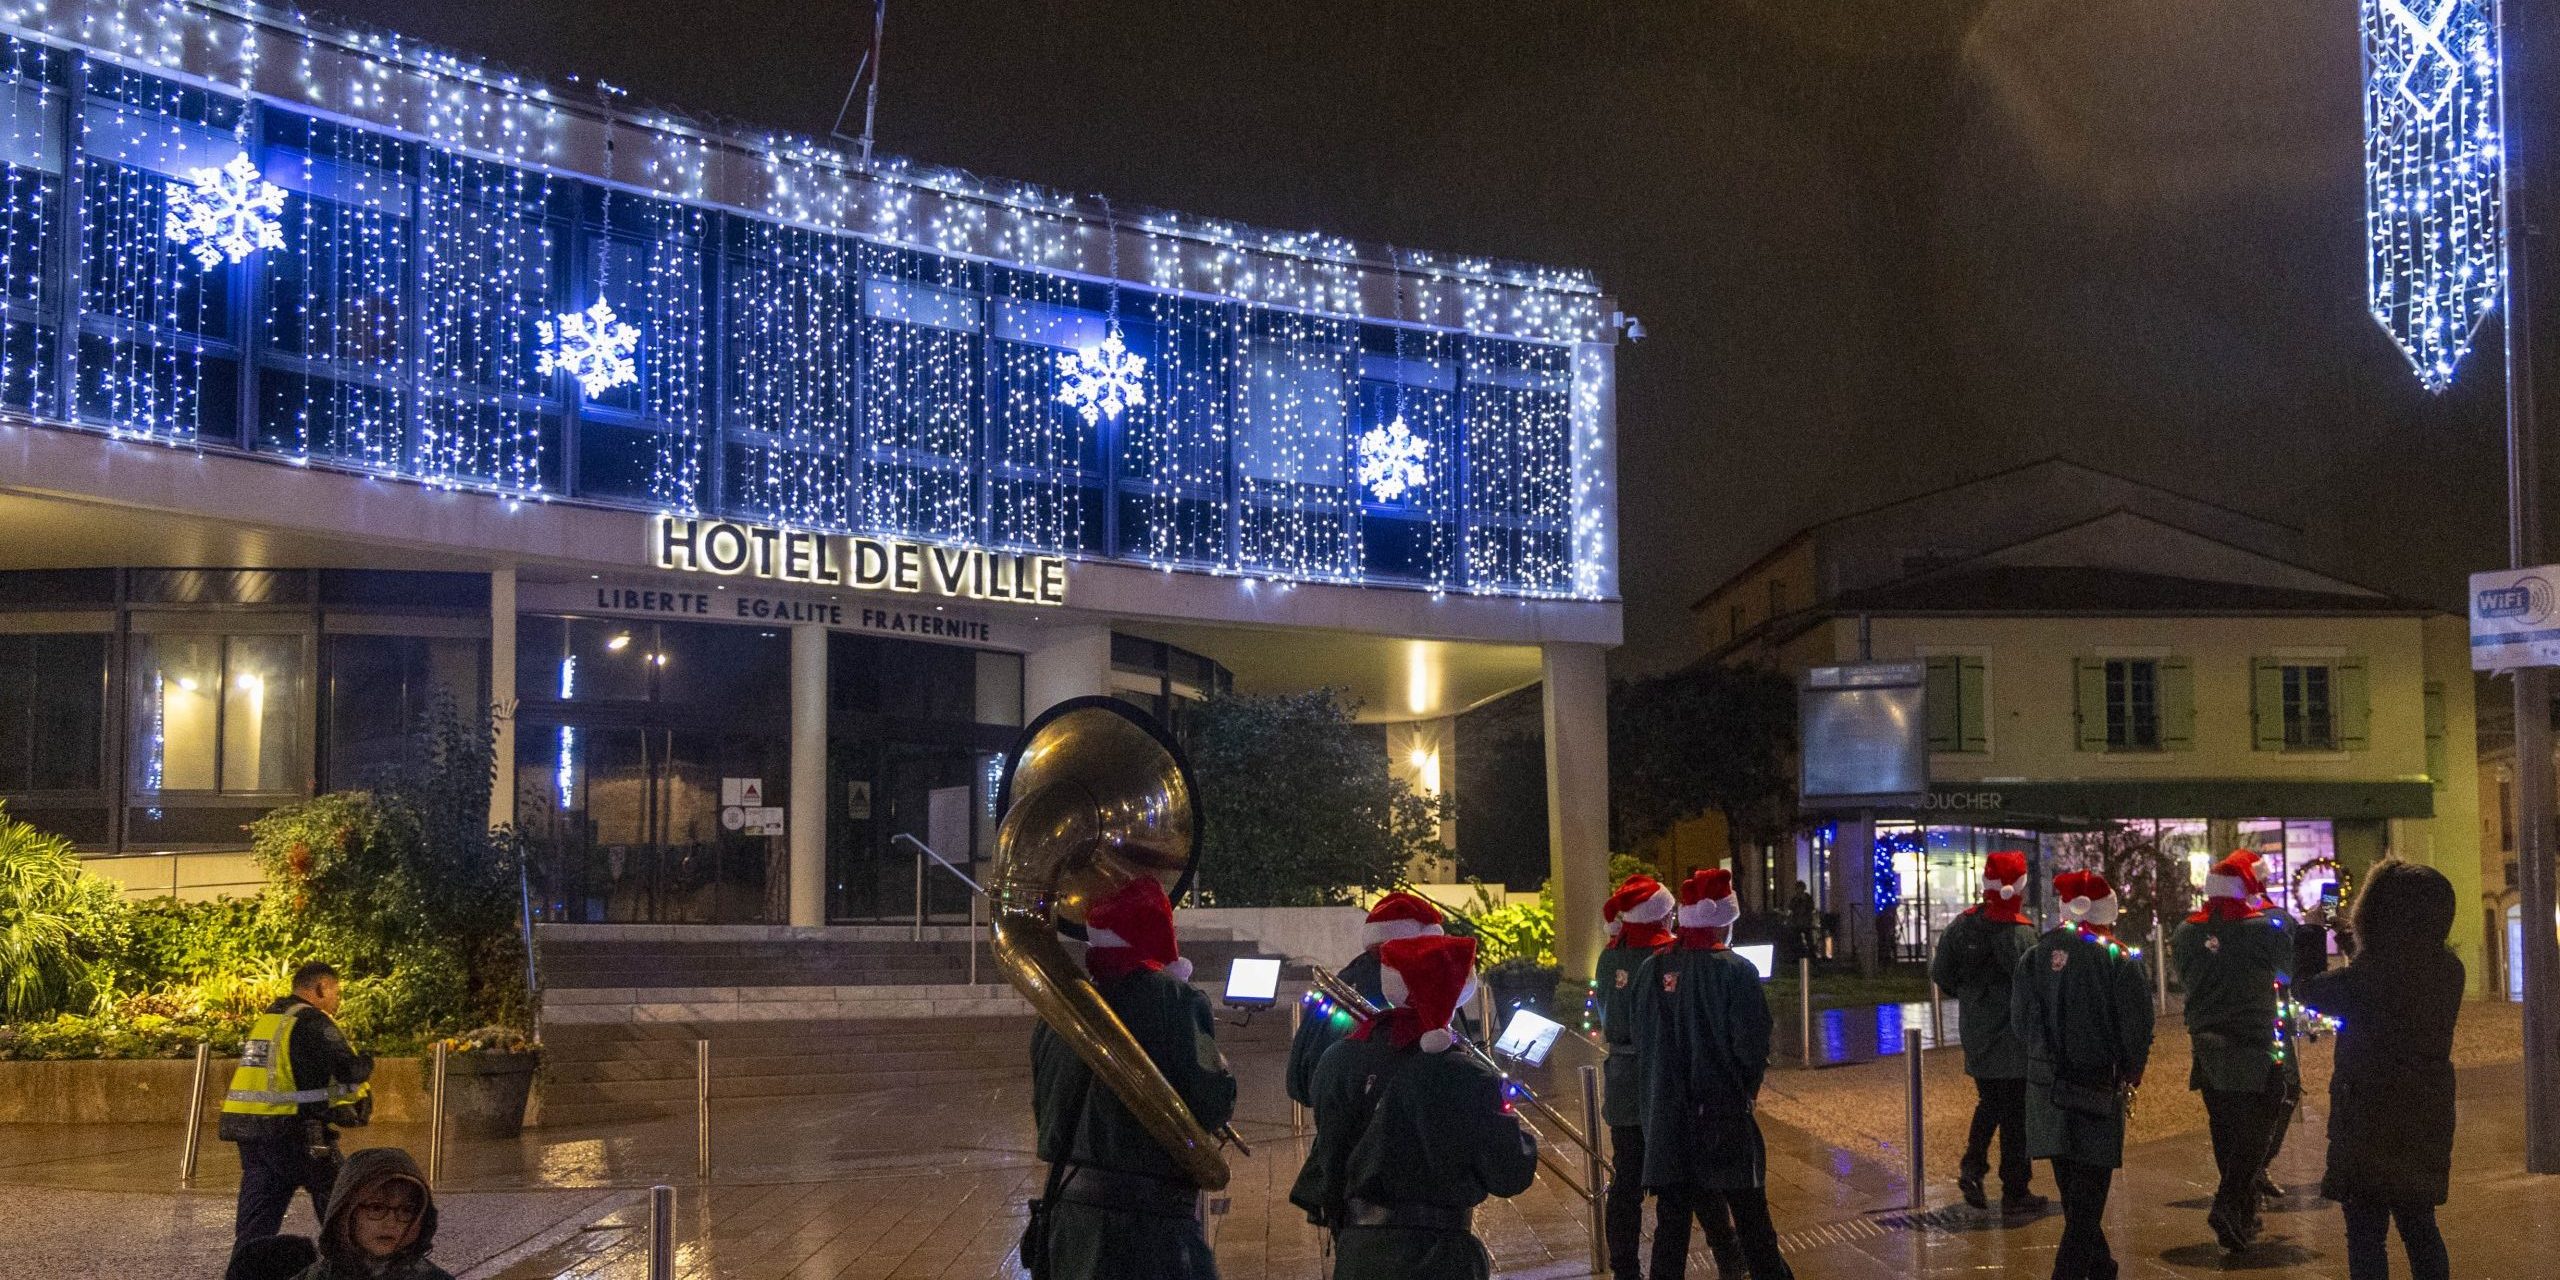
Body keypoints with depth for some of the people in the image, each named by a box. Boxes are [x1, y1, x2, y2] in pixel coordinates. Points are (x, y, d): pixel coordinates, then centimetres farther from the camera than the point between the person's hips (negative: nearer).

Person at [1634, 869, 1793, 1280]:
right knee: (1749, 1215, 2)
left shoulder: (1653, 970, 0)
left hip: (1667, 1112, 4)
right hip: (1724, 1111, -4)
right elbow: (1752, 1044, -12)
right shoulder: (1735, 970, -12)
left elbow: (1642, 1039, 6)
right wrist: (1747, 1088, 6)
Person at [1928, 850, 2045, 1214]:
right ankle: (2015, 1191, 9)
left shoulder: (1962, 925, 2)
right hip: (2012, 1041, -6)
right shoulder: (2018, 932, -19)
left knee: (1989, 1103, 22)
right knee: (2016, 1114, 3)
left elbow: (1940, 973, 9)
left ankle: (1972, 1165, 7)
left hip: (1976, 1034, 6)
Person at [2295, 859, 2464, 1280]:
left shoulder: (2374, 972, -21)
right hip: (2427, 1118, 7)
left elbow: (2307, 990, -8)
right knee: (2419, 1227, 19)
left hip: (2371, 1118, -7)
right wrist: (2358, 938, 19)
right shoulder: (2448, 968, 0)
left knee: (2366, 1234, 2)